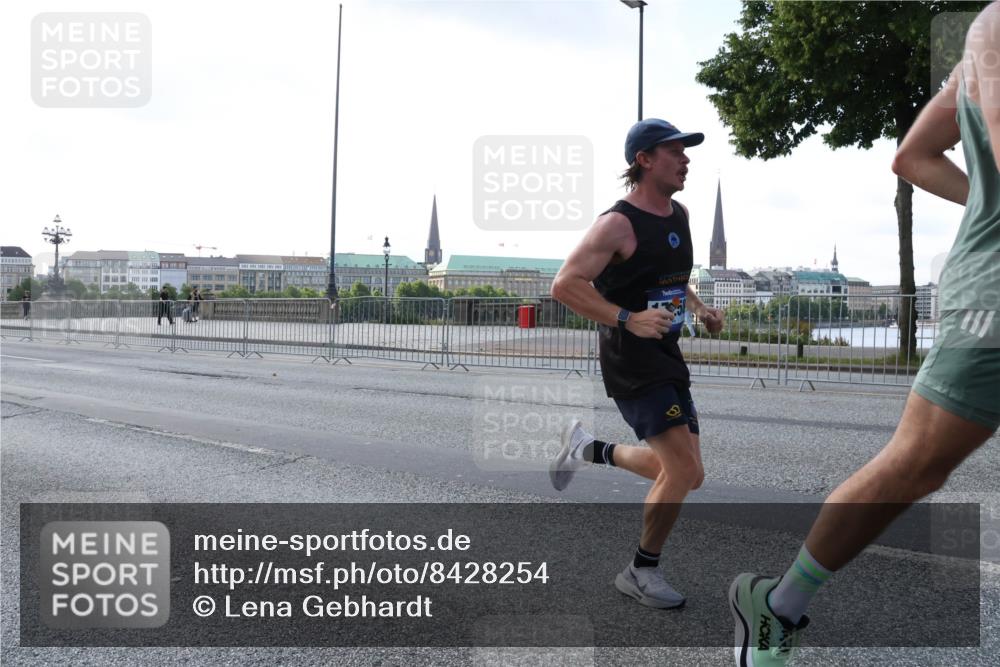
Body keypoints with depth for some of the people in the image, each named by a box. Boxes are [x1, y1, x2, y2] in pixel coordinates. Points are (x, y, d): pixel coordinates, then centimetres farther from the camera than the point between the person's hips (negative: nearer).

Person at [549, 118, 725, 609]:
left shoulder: (680, 215, 11)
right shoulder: (618, 223, -15)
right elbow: (564, 284, -20)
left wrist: (699, 308, 11)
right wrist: (628, 319, -27)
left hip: (667, 358, 9)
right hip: (630, 360, -9)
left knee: (686, 475, 12)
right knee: (684, 471, -13)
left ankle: (588, 450, 31)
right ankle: (642, 571, 8)